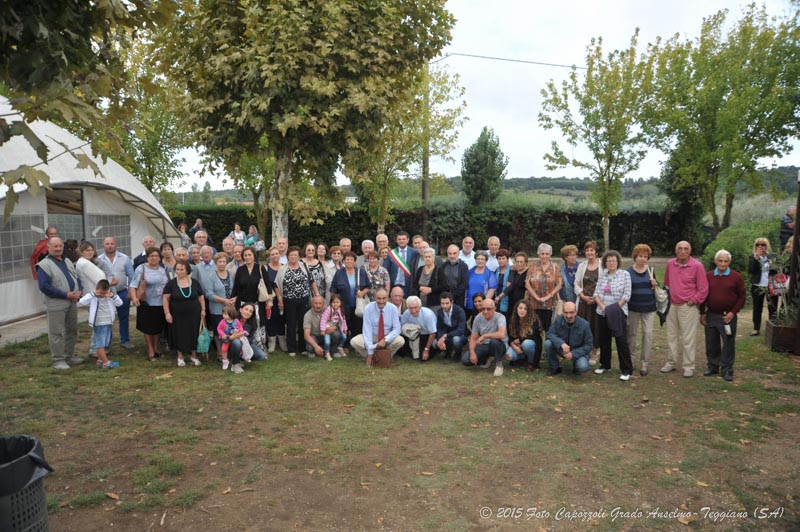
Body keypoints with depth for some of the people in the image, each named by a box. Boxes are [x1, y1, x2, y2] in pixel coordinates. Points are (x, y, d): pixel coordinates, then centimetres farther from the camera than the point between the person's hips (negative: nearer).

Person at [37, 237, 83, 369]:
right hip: (56, 305, -7)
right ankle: (58, 360, 9)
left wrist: (79, 291, -3)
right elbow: (44, 287, -17)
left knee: (72, 331, 15)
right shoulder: (44, 265, -9)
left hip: (72, 303, 7)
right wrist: (65, 295, -18)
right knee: (57, 333, -1)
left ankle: (69, 356, 28)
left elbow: (77, 278, 18)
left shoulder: (68, 261, 14)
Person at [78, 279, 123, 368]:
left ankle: (100, 360, 27)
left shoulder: (110, 296, 3)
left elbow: (120, 303, -2)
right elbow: (81, 302, -20)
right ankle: (106, 363, -9)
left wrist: (113, 296, -16)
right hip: (98, 325, -5)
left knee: (105, 344, 13)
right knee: (100, 344, -5)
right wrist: (93, 295, -21)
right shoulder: (92, 296, -7)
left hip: (108, 324, 5)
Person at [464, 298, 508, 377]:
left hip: (499, 346, -5)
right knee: (465, 360, -15)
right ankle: (487, 359, 15)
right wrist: (472, 353, -17)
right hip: (484, 345, 5)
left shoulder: (500, 317, -20)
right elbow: (473, 338, 0)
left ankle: (499, 364, -11)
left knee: (494, 341, -40)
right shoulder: (478, 318, -5)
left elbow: (502, 334, -40)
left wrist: (484, 336, -32)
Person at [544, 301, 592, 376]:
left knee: (583, 367, -33)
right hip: (561, 349, 2)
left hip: (578, 352, -2)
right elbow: (550, 334, -17)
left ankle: (576, 364, 8)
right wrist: (562, 344, -36)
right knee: (548, 343, -27)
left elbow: (589, 345, -13)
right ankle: (555, 367, -2)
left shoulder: (584, 324, -19)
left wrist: (573, 354, -26)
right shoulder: (558, 320, -14)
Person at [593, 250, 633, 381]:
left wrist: (615, 307, -15)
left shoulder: (624, 274, -4)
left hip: (619, 313, -5)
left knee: (621, 341, -5)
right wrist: (603, 306, -10)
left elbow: (626, 295, -9)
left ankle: (626, 370, 3)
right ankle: (605, 365, 26)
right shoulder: (602, 275, 8)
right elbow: (597, 293, 5)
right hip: (603, 313, 5)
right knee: (604, 340, 12)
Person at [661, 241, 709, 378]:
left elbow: (703, 288, -7)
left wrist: (693, 300, -9)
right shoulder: (670, 264, 3)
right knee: (672, 336, 14)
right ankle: (671, 363, 24)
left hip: (688, 307, -5)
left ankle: (689, 367, 8)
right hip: (672, 306, 5)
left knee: (688, 338, 0)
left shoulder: (697, 266, -11)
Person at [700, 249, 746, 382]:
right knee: (711, 343, 10)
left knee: (728, 344, 2)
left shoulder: (736, 277, -2)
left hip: (728, 316, -3)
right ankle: (713, 366, 23)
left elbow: (742, 297, -1)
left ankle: (727, 369, 12)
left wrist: (733, 312, -9)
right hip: (711, 315, 3)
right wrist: (702, 313, 6)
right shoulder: (708, 276, 5)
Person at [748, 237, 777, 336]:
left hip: (771, 287, 0)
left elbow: (777, 270, 5)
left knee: (772, 308, 3)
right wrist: (756, 258, -20)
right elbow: (750, 270, -13)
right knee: (757, 308, 8)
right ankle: (756, 329, 14)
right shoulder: (752, 257, 1)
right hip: (757, 287, 0)